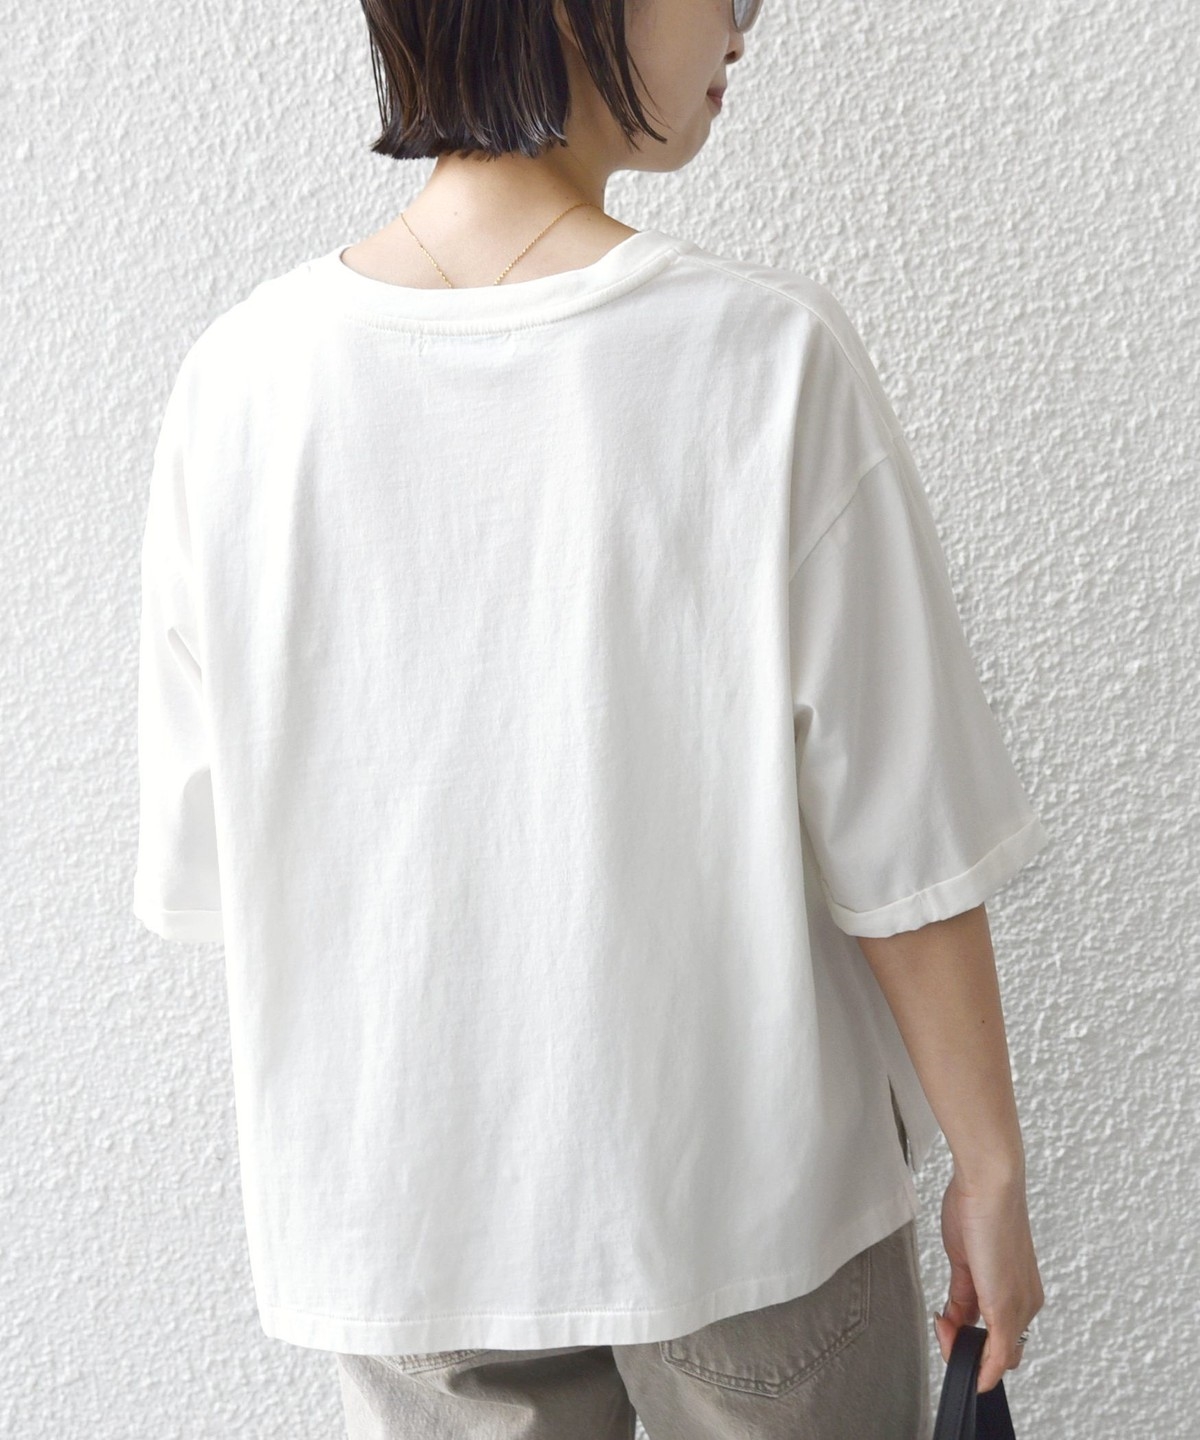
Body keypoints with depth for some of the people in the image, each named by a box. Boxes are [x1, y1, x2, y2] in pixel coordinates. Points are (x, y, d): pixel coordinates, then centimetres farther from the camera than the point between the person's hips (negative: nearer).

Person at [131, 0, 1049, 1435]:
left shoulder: (243, 375, -12)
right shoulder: (768, 357, -19)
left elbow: (209, 860, -4)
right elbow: (903, 846, -15)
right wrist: (989, 1167, 0)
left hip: (410, 1210, 2)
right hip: (753, 1198, -1)